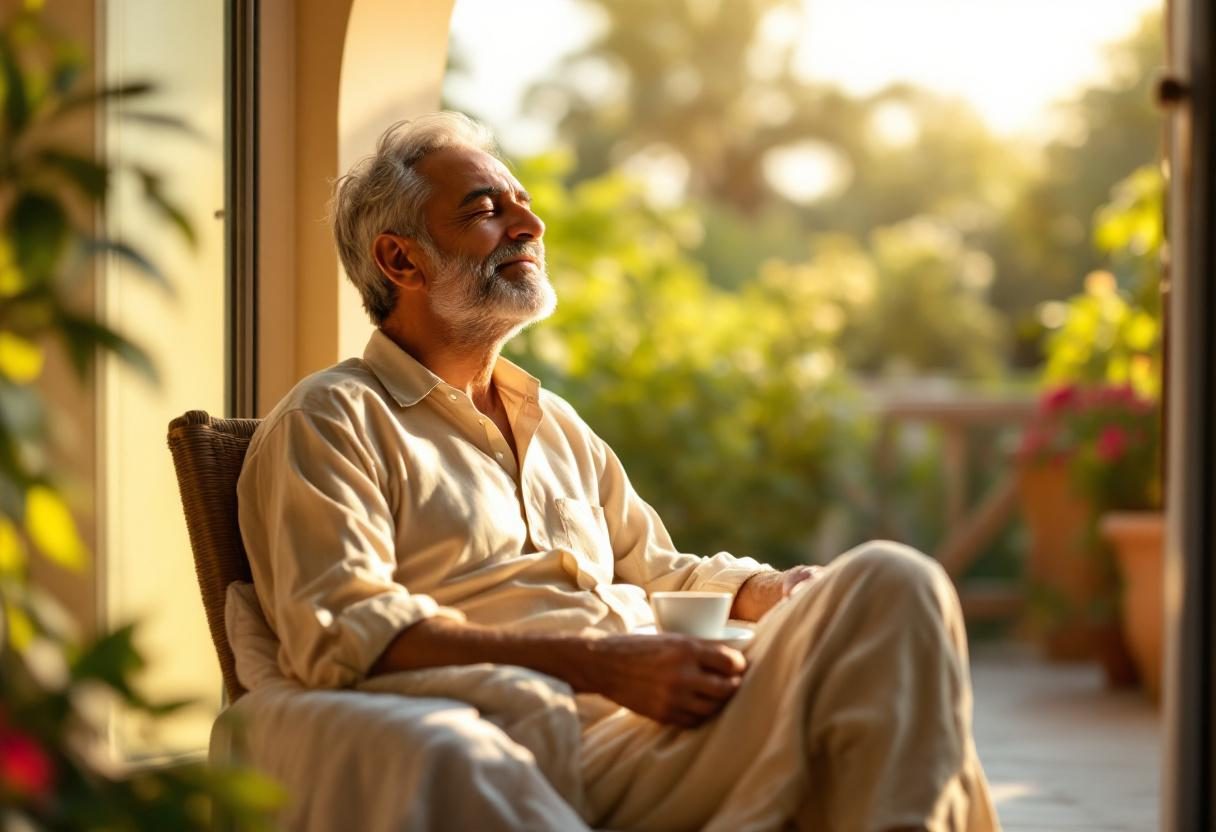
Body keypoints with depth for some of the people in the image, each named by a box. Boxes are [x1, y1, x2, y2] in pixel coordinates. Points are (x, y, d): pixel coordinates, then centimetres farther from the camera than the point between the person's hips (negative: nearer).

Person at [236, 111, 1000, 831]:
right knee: (894, 587, -28)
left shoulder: (556, 424, 32)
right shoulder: (330, 420, 5)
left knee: (889, 583, -23)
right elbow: (342, 630, -10)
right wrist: (602, 665, -20)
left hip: (657, 724, 8)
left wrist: (775, 593, 9)